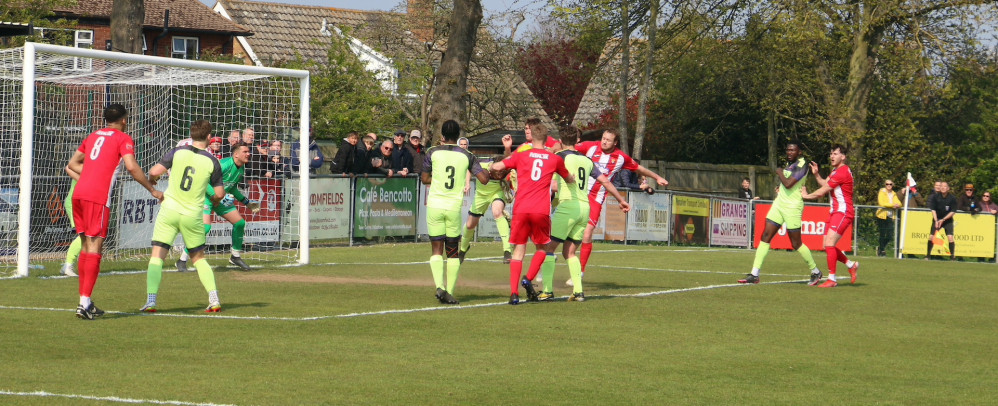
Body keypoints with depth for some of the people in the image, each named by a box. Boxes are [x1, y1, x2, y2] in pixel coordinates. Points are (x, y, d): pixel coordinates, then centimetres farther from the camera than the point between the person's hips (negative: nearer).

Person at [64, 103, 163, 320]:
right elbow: (132, 167, -12)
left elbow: (72, 164, 26)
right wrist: (153, 190, -4)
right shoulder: (123, 139, 2)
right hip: (98, 197, -7)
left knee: (86, 246, 14)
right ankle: (85, 304, -14)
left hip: (79, 194, 7)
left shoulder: (93, 136, 22)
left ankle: (84, 301, 16)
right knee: (94, 246, -7)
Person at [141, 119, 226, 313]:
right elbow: (219, 193, 3)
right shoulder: (212, 161, -2)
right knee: (199, 257, 17)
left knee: (157, 255, 2)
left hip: (169, 210, -1)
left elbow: (154, 172, -8)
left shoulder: (178, 152, -3)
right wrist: (214, 200, 27)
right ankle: (214, 299, 9)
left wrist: (152, 178, 17)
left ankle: (151, 301, -9)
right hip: (193, 215, 1)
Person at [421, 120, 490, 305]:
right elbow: (484, 179, -2)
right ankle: (450, 293, 7)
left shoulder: (433, 153, 0)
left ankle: (439, 286, -16)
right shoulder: (466, 156, 2)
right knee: (453, 252, 11)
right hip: (454, 207, 1)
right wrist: (488, 171, 21)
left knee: (437, 249, 4)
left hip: (435, 206, -1)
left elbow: (424, 179, 7)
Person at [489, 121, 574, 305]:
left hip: (520, 210, 0)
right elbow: (570, 180, 28)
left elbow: (497, 167, -1)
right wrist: (573, 179, 52)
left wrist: (490, 167, 23)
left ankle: (514, 292, -6)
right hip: (541, 211, 0)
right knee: (541, 248, 19)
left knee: (519, 250, 6)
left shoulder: (520, 156, 7)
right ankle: (528, 279, -4)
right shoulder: (555, 159, 11)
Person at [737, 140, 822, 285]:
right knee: (765, 236, -2)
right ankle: (754, 274, -4)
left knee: (796, 244, -1)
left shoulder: (801, 164, -14)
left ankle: (815, 272, 19)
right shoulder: (790, 163, 13)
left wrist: (779, 173, -8)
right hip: (779, 204, 8)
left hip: (792, 208, -8)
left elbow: (788, 184, -24)